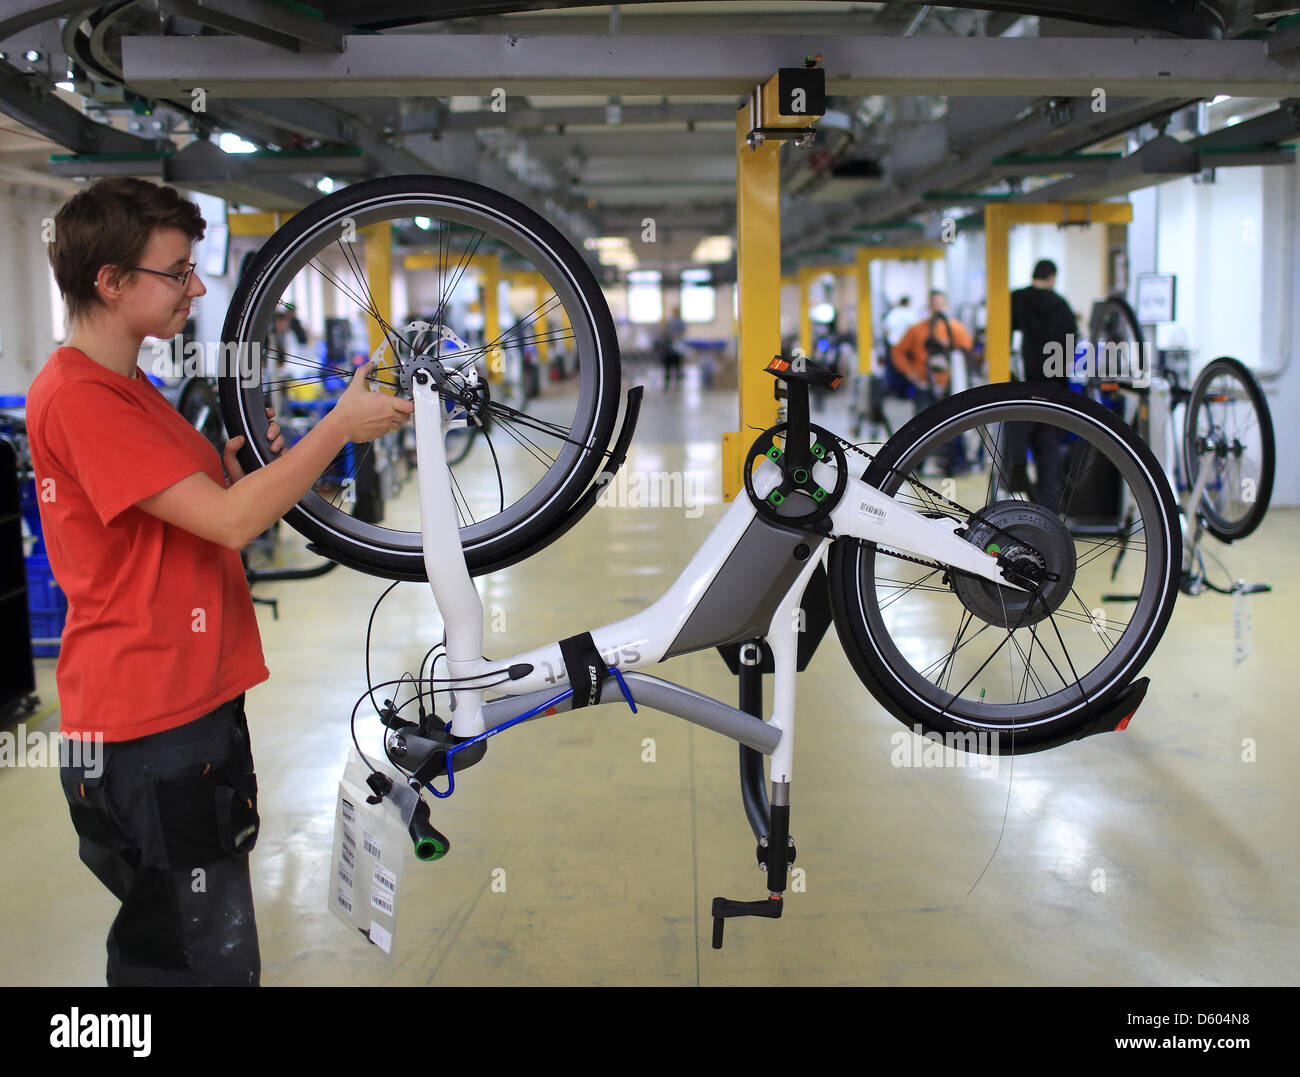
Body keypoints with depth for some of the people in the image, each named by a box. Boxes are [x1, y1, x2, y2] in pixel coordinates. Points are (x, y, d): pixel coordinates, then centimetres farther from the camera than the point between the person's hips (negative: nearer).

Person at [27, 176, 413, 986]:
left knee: (166, 953, 20)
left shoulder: (126, 388, 15)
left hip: (194, 701, 10)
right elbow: (230, 522, -23)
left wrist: (241, 460, 1)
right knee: (210, 963, -2)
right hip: (148, 730, -10)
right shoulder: (78, 396, -18)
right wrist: (339, 426, -15)